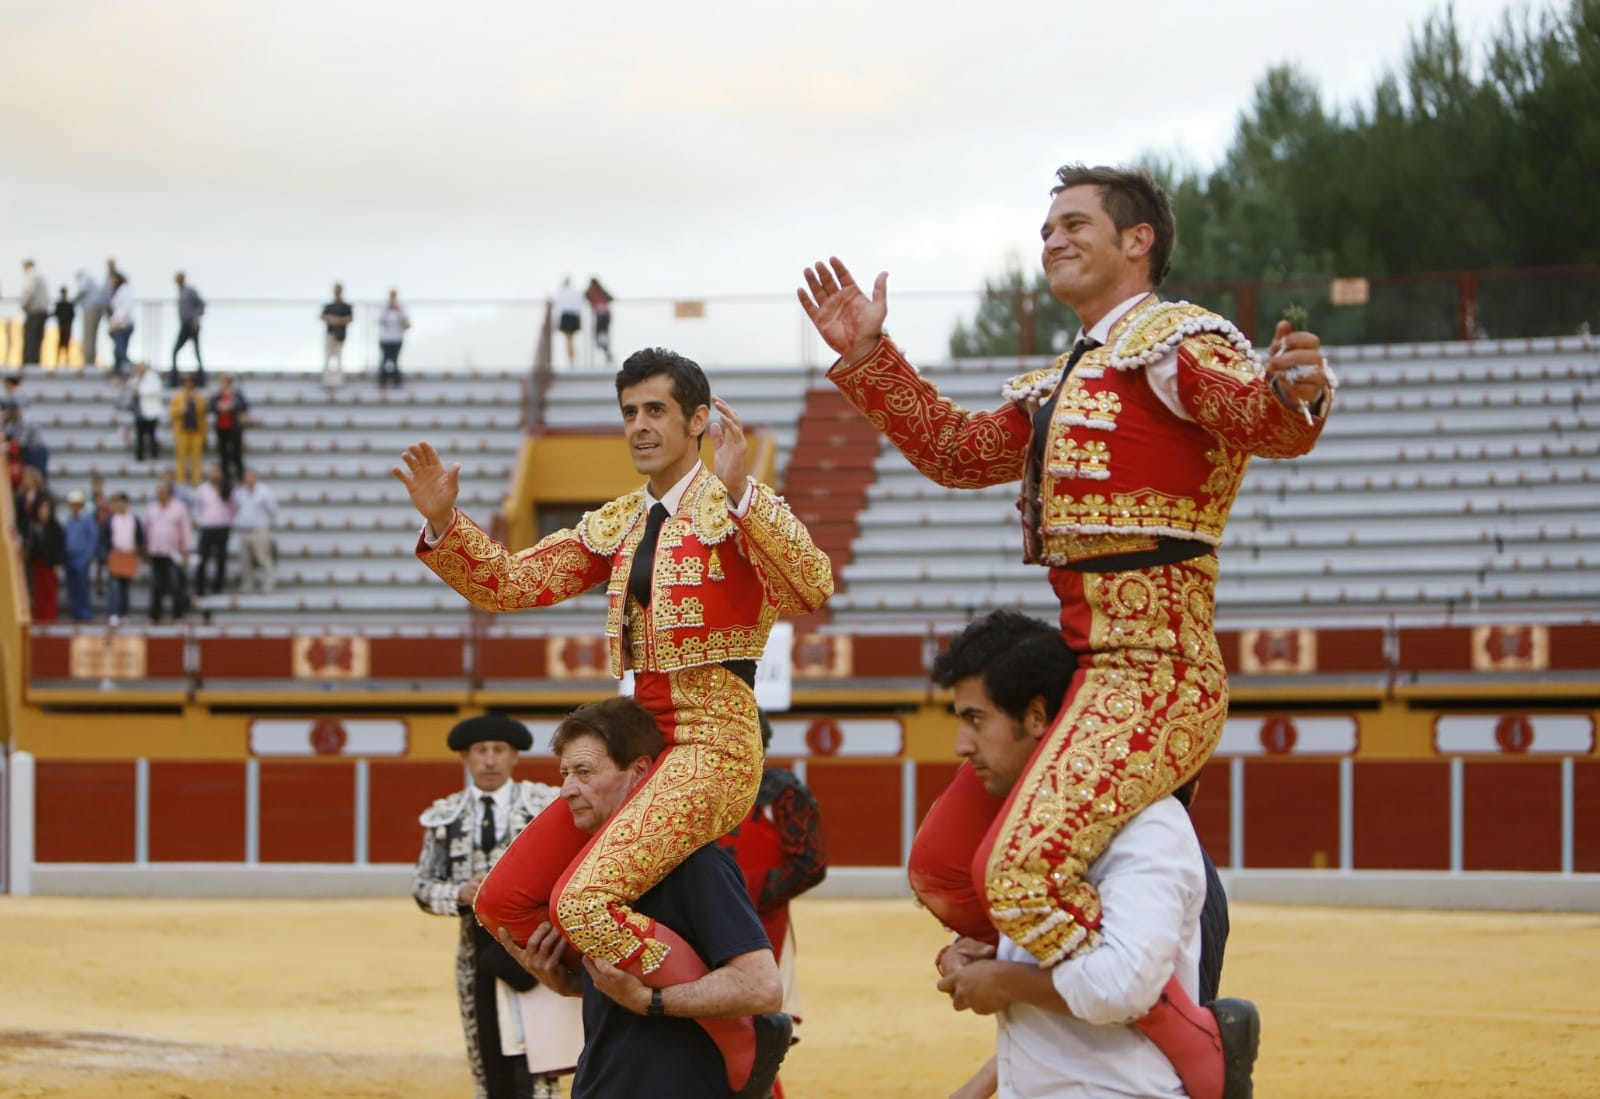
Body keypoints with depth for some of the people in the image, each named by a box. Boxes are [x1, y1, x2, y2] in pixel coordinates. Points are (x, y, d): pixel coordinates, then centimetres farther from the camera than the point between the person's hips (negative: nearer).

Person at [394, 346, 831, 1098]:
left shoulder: (733, 508, -7)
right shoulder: (617, 524, 15)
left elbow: (812, 591, -24)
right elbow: (512, 583, 14)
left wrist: (741, 488, -31)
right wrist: (443, 525, -2)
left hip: (713, 743, -8)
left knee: (583, 900, -26)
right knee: (503, 903, 4)